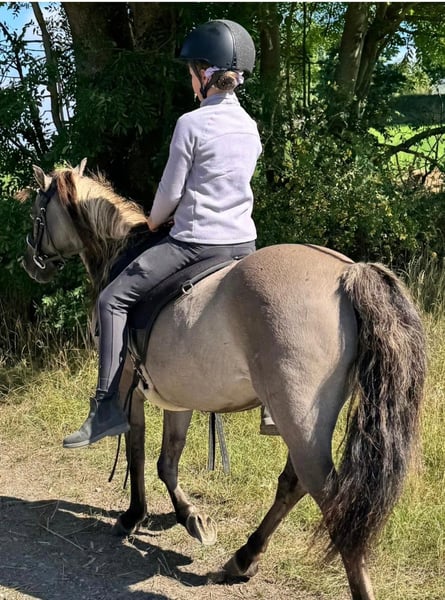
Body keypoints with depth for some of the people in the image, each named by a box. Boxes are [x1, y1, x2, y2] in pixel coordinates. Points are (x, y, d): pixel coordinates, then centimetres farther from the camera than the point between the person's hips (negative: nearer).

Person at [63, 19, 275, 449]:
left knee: (113, 300, -1)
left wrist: (154, 221, 14)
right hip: (243, 242, 7)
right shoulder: (250, 127, 10)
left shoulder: (191, 123, -12)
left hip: (195, 241, -7)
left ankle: (108, 407, -6)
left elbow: (171, 191, -8)